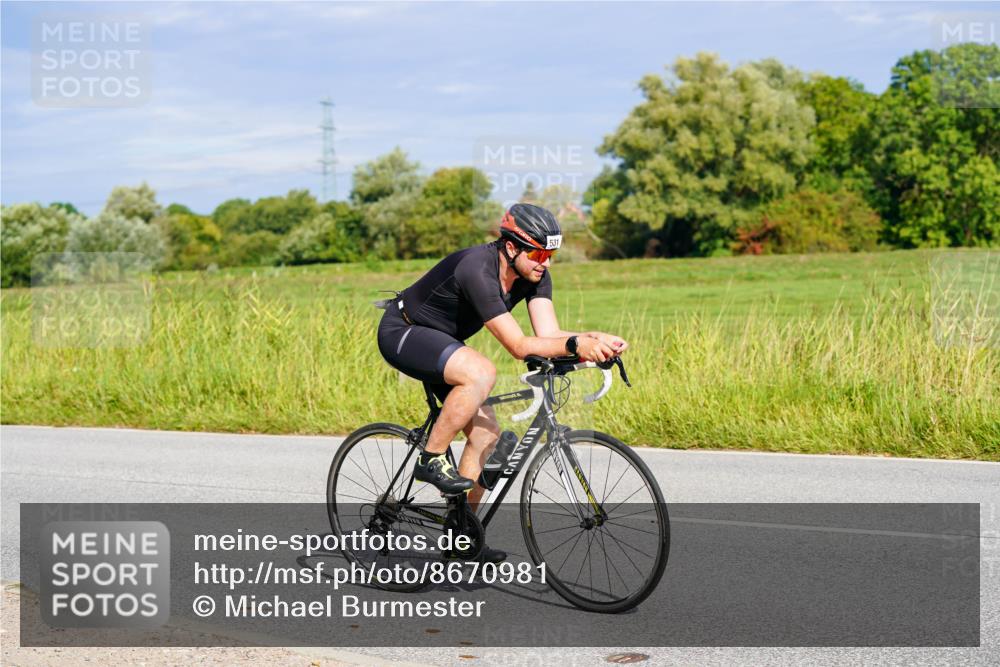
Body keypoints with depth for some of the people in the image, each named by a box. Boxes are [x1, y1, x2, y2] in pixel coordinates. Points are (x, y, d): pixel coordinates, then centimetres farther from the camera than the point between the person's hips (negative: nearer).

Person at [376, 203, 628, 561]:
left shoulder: (534, 274, -10)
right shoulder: (477, 270, -34)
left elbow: (549, 334, -17)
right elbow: (519, 346, -37)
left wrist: (596, 339, -34)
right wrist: (576, 345, -48)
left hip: (440, 341, 9)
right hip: (401, 333, -9)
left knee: (486, 432, -1)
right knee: (481, 373, -35)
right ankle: (431, 460, -18)